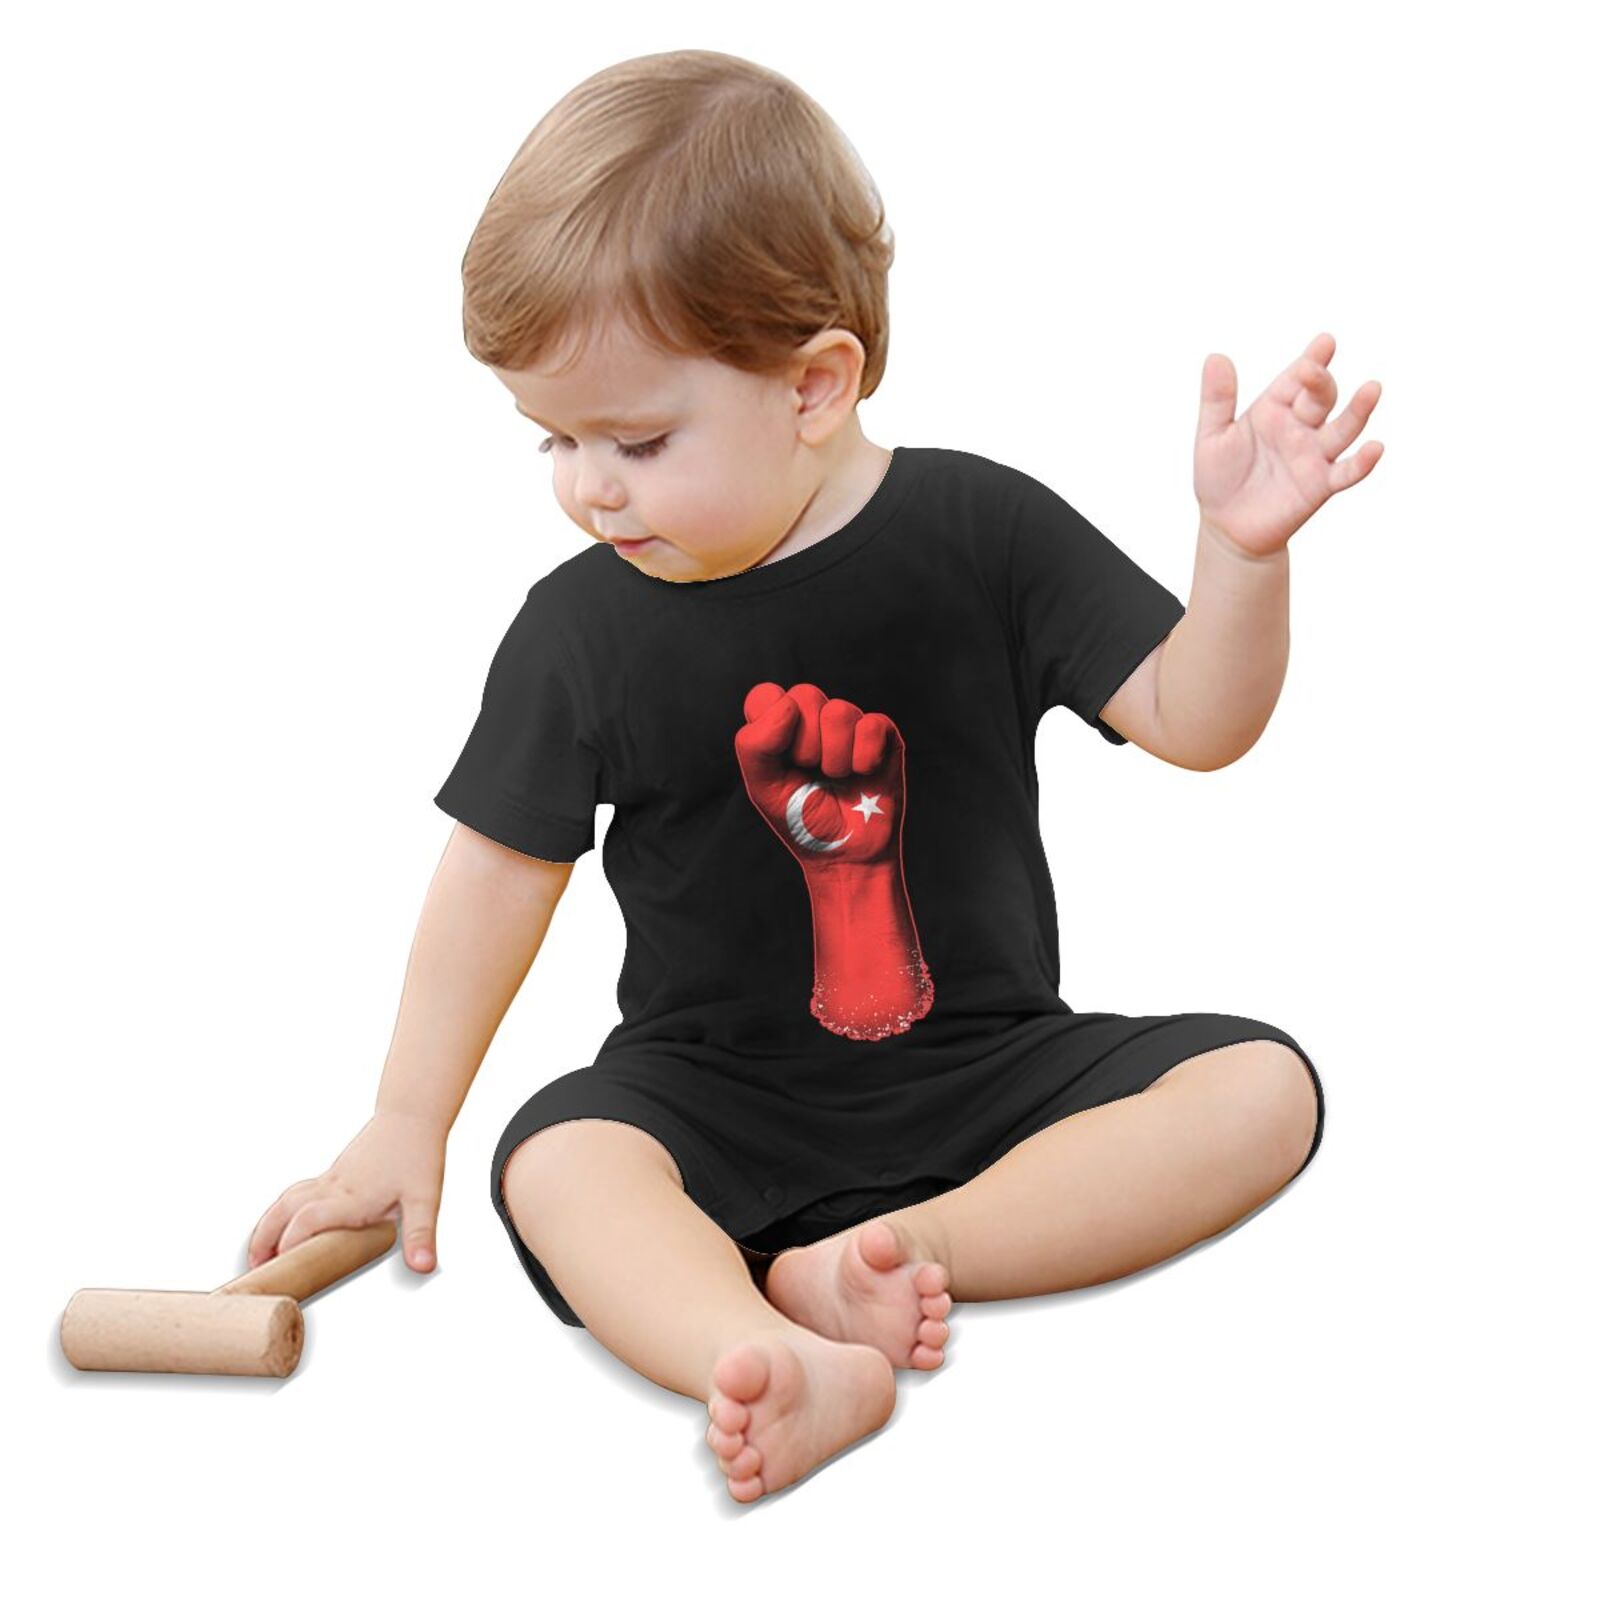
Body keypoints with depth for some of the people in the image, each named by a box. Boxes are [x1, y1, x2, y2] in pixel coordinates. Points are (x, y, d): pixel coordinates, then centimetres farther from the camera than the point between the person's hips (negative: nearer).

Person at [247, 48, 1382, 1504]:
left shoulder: (979, 529, -8)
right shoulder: (582, 629, -5)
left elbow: (1192, 723, -6)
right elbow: (502, 871, 3)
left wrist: (1244, 547, -26)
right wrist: (406, 1128, 5)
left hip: (988, 1063, 1)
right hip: (716, 1088, 0)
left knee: (1264, 1088, -19)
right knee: (553, 1161, -29)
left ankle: (903, 1248, -28)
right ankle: (788, 1368, -50)